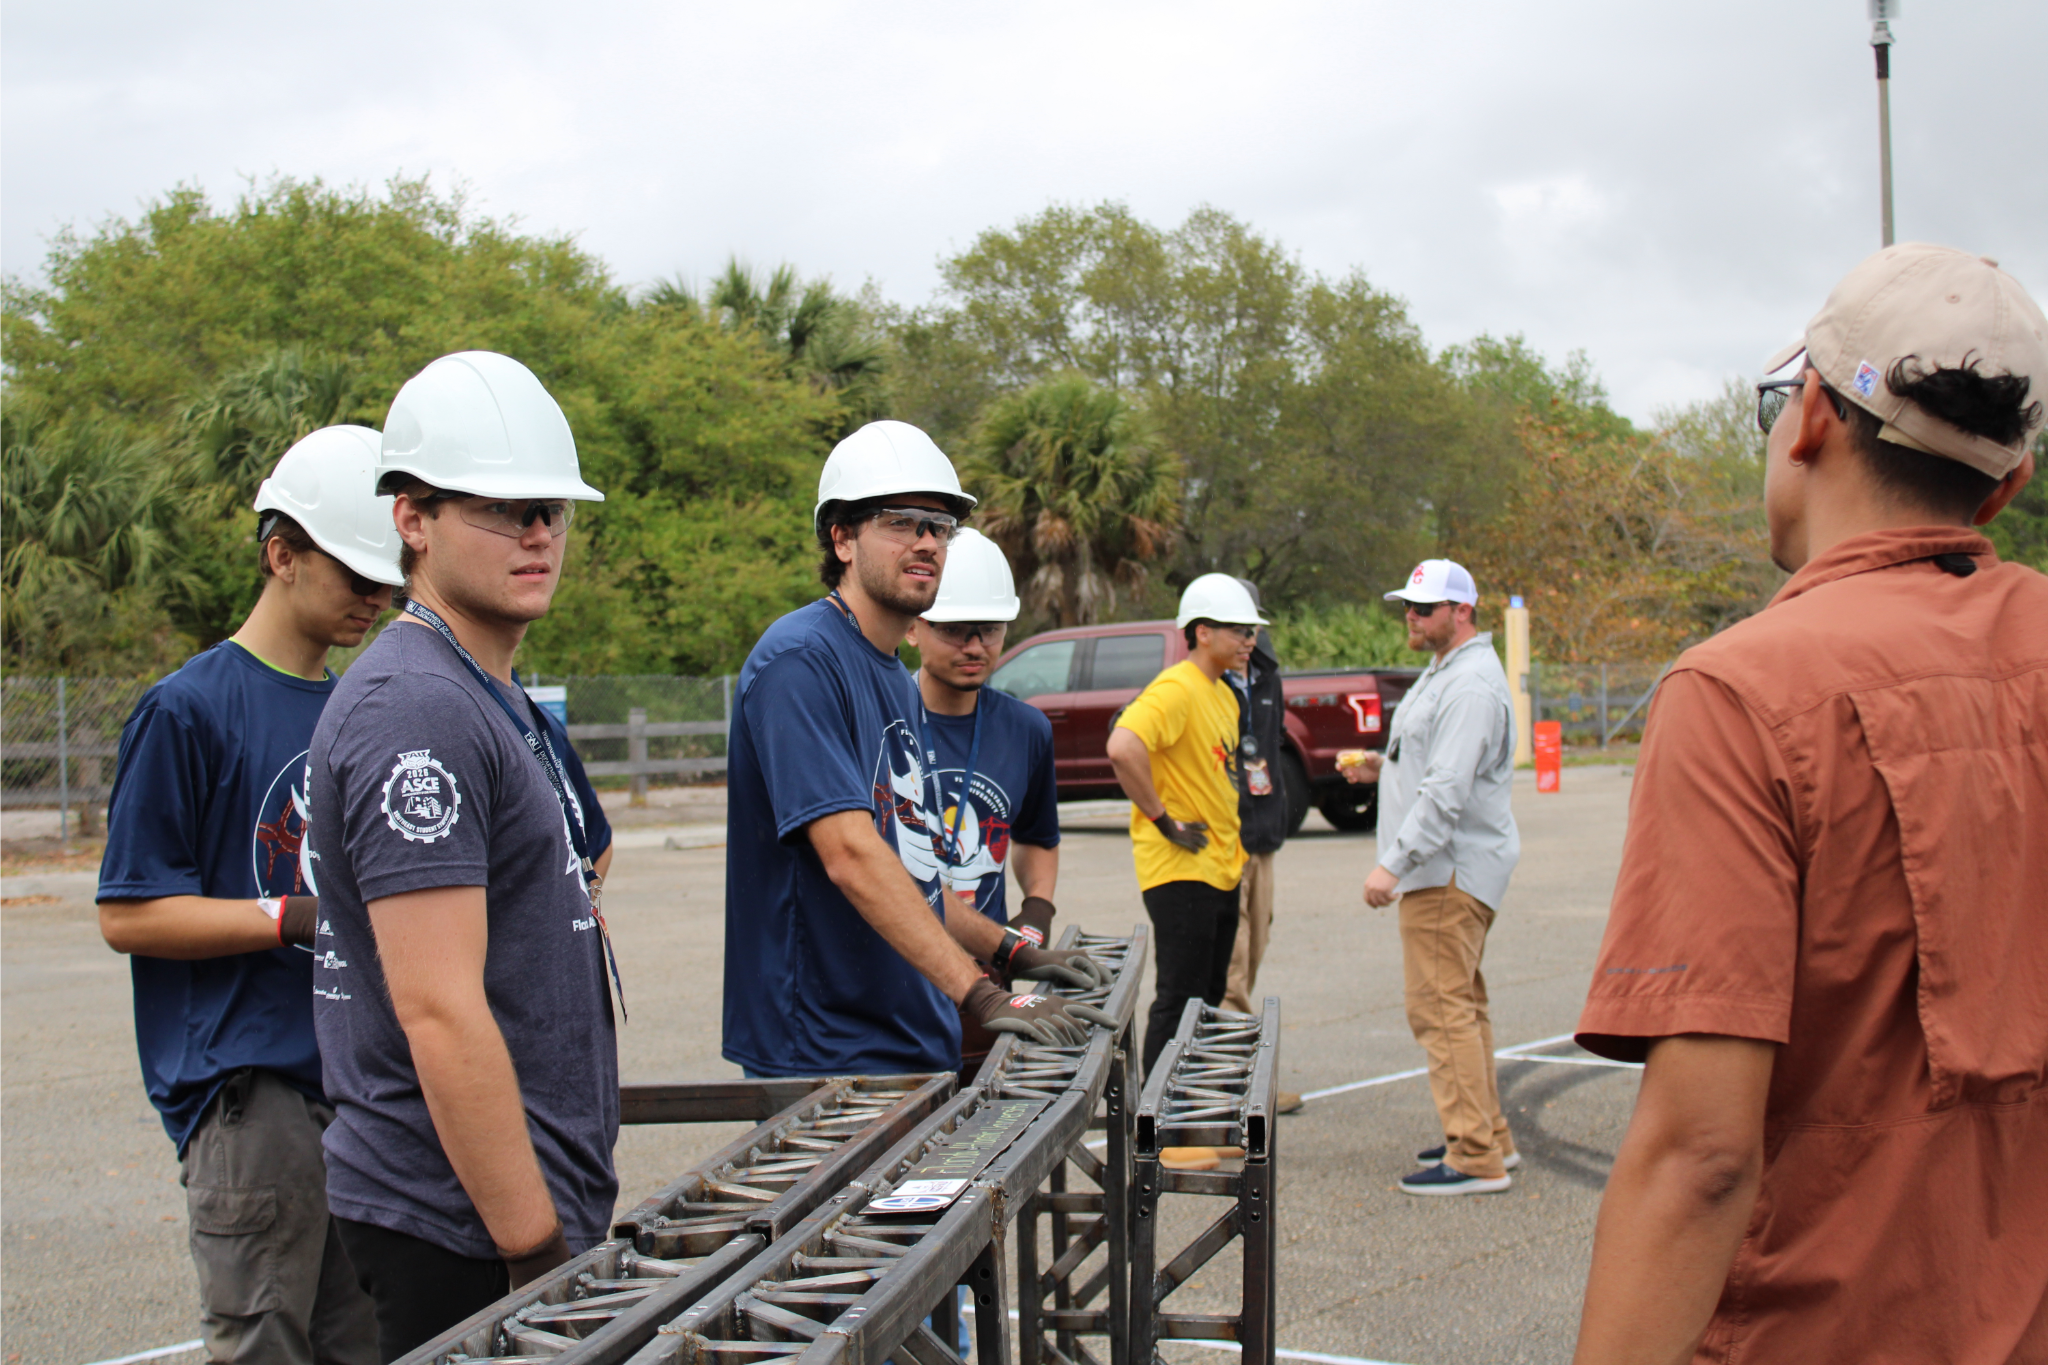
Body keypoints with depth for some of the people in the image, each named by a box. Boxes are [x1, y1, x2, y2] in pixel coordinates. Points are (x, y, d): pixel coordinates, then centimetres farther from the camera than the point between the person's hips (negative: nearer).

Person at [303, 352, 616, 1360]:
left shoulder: (496, 702, 15)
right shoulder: (416, 711, -17)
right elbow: (439, 1012, -23)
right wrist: (538, 1250, -22)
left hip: (530, 1199, 9)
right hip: (465, 1230, -9)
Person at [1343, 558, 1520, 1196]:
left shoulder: (1472, 687, -19)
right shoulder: (1444, 672, 16)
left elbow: (1447, 791, -26)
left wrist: (1393, 863, -27)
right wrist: (1385, 766, 11)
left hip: (1451, 872, -11)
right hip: (1441, 869, 11)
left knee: (1441, 1007, -10)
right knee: (1460, 1004, 17)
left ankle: (1475, 1159, -8)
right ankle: (1488, 1135, 26)